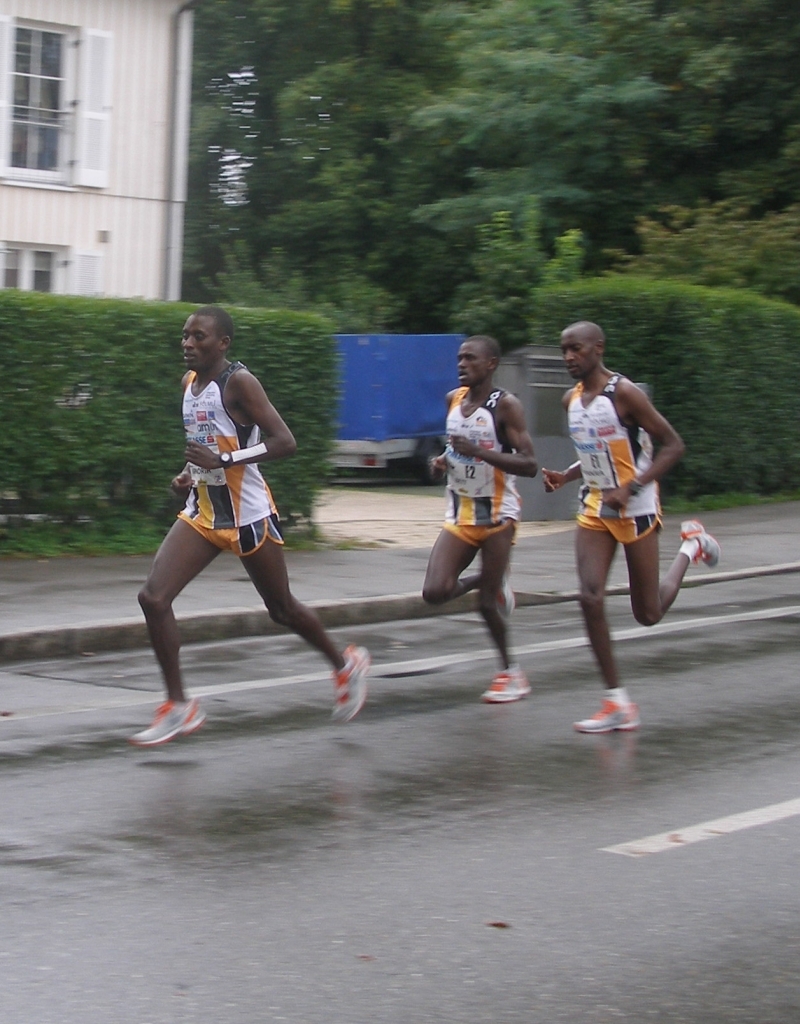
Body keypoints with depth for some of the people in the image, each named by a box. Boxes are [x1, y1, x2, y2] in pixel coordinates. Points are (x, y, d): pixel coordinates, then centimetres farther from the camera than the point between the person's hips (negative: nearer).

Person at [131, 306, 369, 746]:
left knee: (282, 608, 10)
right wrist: (189, 473, 7)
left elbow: (284, 441, -23)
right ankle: (179, 707, -2)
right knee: (153, 598, -10)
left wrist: (223, 460, -30)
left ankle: (345, 664, 38)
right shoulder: (189, 381, 7)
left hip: (248, 516, -7)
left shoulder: (239, 382, -16)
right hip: (202, 512, 7)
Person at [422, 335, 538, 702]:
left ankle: (510, 672, 19)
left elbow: (529, 465, -20)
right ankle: (490, 583, 20)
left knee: (488, 602, -2)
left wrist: (479, 451, -29)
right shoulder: (453, 399, 6)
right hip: (459, 515, 6)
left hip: (497, 514, -5)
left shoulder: (505, 405, -13)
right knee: (435, 592, -10)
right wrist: (444, 459, 2)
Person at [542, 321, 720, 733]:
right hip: (595, 508, 6)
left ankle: (692, 546, 33)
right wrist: (566, 477, 0)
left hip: (636, 510, -6)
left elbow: (673, 446, -16)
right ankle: (618, 703, -5)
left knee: (648, 614, 5)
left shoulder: (624, 393, -17)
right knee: (590, 598, -12)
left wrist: (630, 489, -25)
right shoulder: (571, 400, 5)